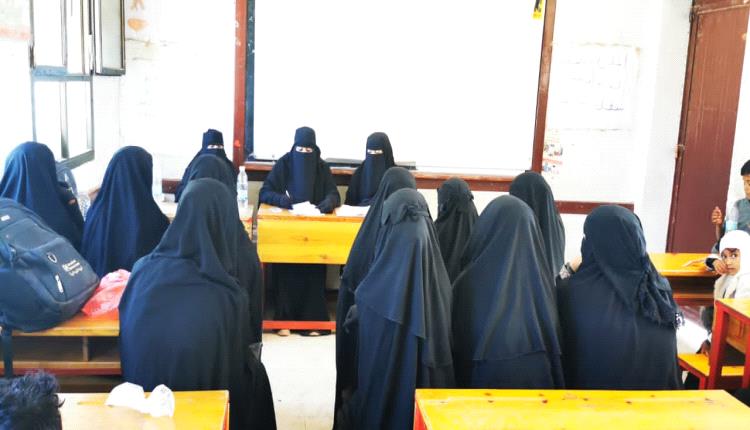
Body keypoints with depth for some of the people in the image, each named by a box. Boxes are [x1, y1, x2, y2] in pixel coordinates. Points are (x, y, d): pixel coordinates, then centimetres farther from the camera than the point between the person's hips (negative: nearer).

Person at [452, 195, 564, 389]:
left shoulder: (468, 281, -11)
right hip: (537, 380, 3)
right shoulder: (541, 279, -3)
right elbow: (554, 346, 3)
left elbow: (458, 348, -3)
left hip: (486, 381, -2)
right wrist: (556, 387, 14)